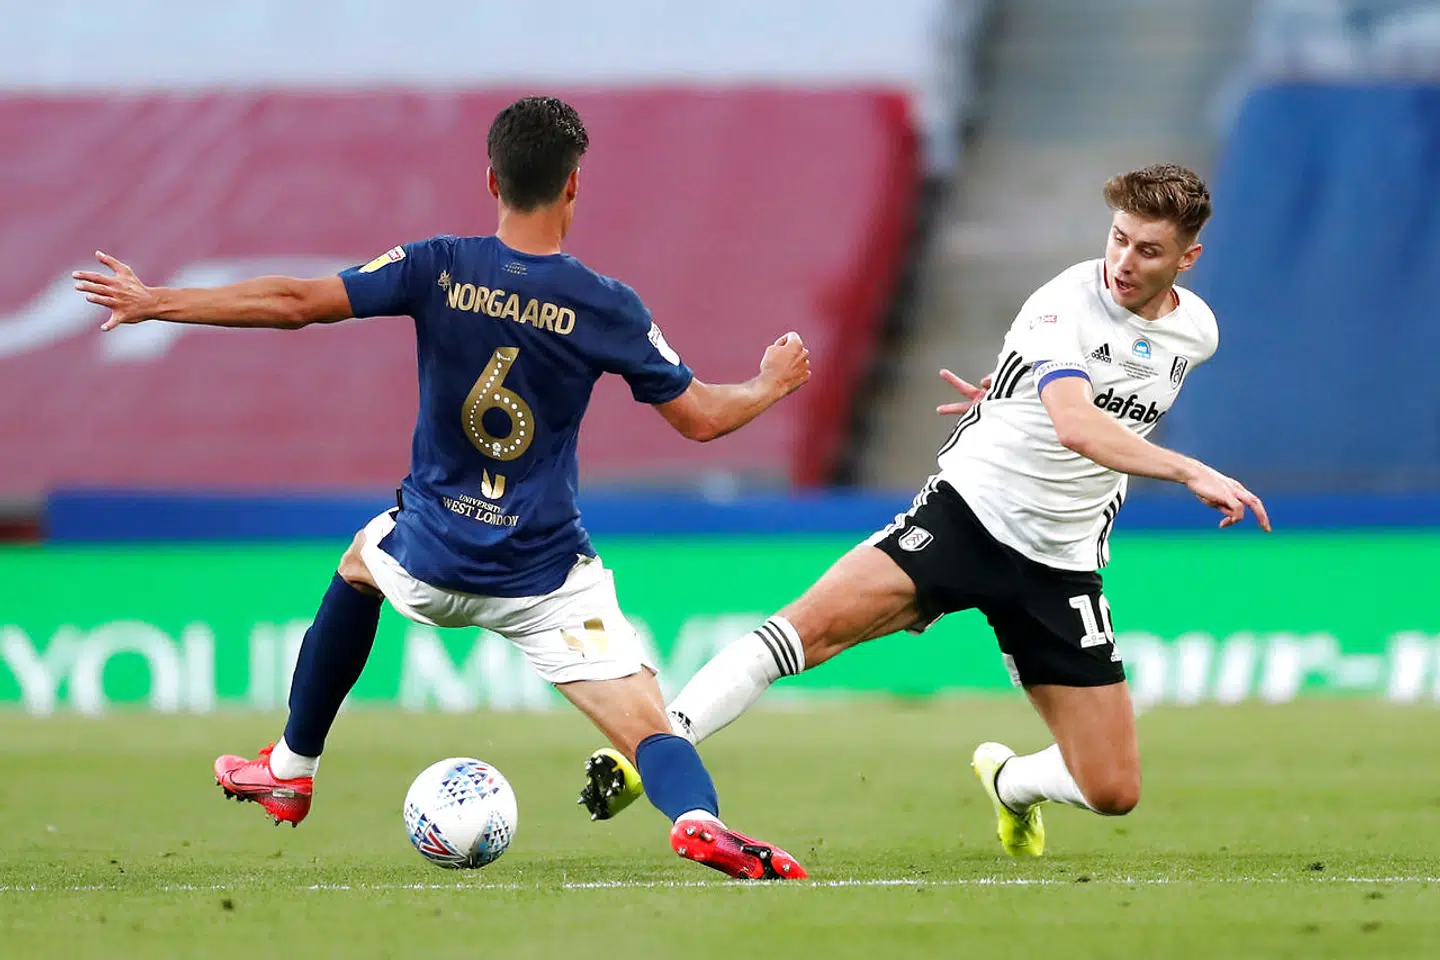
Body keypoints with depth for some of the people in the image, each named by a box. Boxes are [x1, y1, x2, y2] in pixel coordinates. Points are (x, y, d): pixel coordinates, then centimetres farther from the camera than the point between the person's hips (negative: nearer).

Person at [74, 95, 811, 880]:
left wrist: (153, 303, 0)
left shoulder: (440, 269, -8)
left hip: (430, 559, 2)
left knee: (360, 563, 37)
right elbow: (700, 417, -1)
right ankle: (699, 820, -42)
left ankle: (290, 770, 42)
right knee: (648, 730, -6)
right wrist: (772, 383, 20)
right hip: (545, 578, -2)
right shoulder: (606, 308, -8)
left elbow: (295, 303, -9)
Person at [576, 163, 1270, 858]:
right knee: (815, 623, -27)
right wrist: (1191, 473, -40)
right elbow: (1075, 426, -33)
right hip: (968, 509, -5)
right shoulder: (1065, 304, -15)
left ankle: (1009, 782, 36)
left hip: (1062, 565, 5)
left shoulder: (1195, 333, 3)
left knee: (1114, 792, 2)